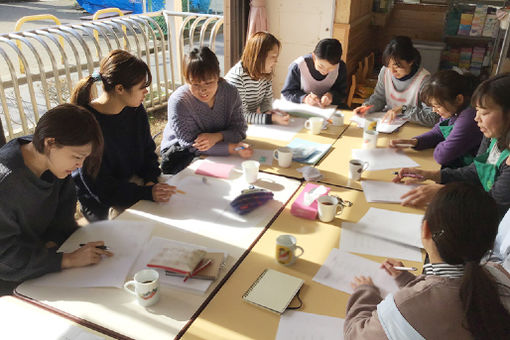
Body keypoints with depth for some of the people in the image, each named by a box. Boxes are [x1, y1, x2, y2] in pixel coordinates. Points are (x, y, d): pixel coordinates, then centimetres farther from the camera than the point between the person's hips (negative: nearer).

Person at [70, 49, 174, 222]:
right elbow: (99, 187, -23)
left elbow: (148, 151, 11)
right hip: (101, 204, -6)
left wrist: (151, 181, -10)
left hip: (135, 183, 6)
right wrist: (147, 193, -35)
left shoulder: (136, 111, -1)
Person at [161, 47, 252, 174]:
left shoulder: (231, 92, -11)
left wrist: (217, 137, -29)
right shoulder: (178, 101, -24)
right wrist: (233, 149, -33)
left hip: (218, 150, 4)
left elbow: (239, 129, -6)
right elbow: (193, 145, -23)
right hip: (181, 151, -3)